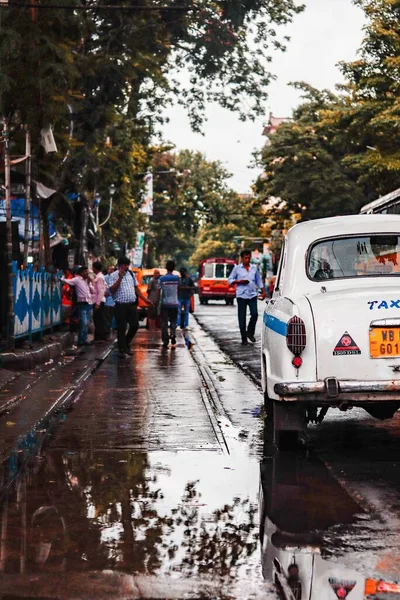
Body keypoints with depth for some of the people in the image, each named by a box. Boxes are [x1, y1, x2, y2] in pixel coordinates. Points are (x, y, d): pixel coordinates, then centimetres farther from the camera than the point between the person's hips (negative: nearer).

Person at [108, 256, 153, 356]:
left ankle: (126, 343, 25)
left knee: (135, 325, 3)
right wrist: (120, 278, -18)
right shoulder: (113, 276, -3)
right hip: (121, 305, -5)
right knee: (121, 328, -1)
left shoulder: (131, 274, 13)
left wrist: (145, 299, 13)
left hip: (132, 304, 5)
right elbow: (112, 290, -14)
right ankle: (122, 349, 9)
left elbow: (136, 288, 18)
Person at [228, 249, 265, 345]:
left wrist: (263, 291, 11)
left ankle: (250, 332, 13)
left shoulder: (254, 268, 12)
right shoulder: (237, 268, 4)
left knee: (255, 314, -9)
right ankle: (244, 338, 6)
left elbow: (259, 280, 18)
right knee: (242, 317, -1)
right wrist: (239, 281, -10)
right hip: (241, 295, -2)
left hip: (252, 295, 2)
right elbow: (230, 280, 6)